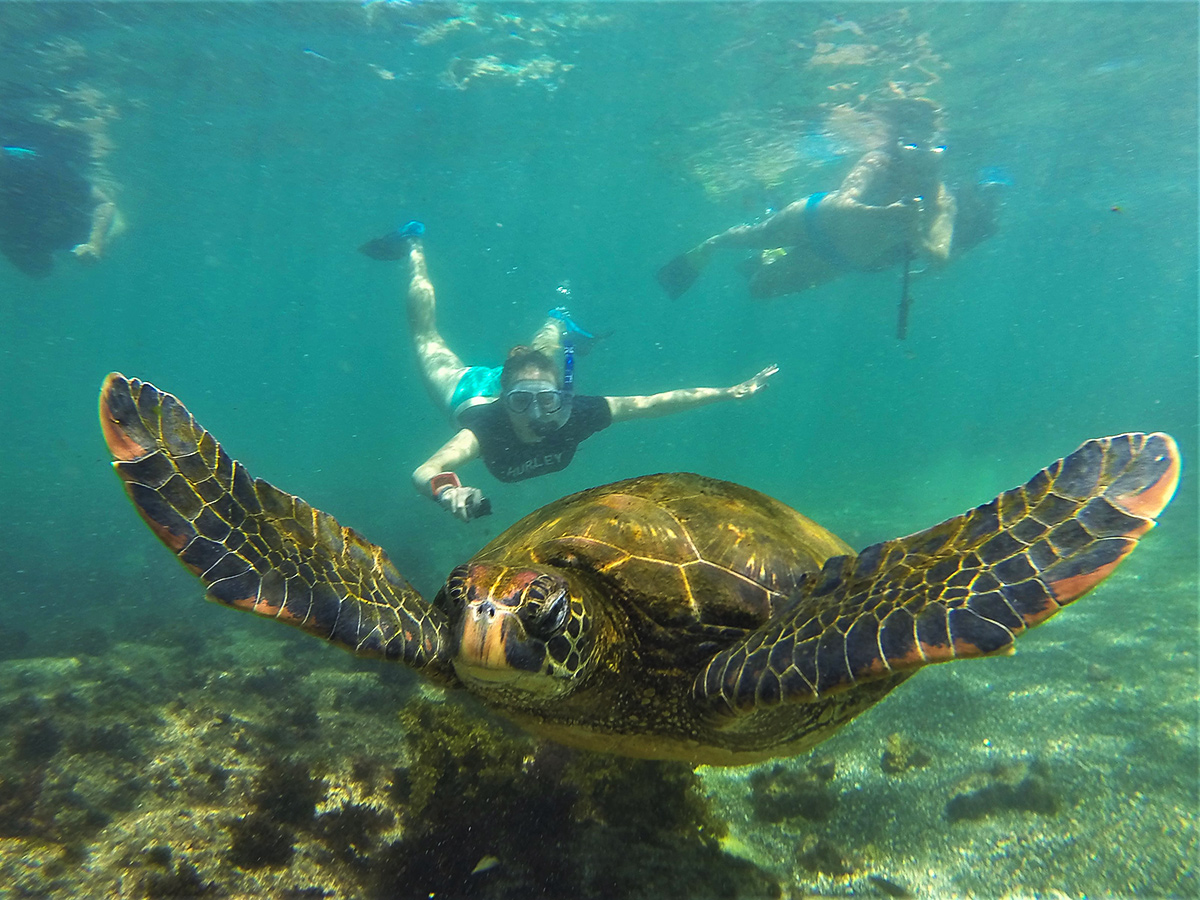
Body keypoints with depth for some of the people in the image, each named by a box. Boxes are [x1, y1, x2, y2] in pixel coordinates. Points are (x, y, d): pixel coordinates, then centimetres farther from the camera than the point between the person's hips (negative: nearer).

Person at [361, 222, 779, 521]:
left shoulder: (575, 414, -42)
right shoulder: (487, 427, -49)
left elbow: (652, 403, -36)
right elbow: (424, 472, -62)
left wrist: (727, 392, -38)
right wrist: (448, 489, -84)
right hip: (471, 391, -1)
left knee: (543, 357, 36)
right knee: (428, 343, 26)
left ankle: (557, 323, 67)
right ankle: (413, 247, 44)